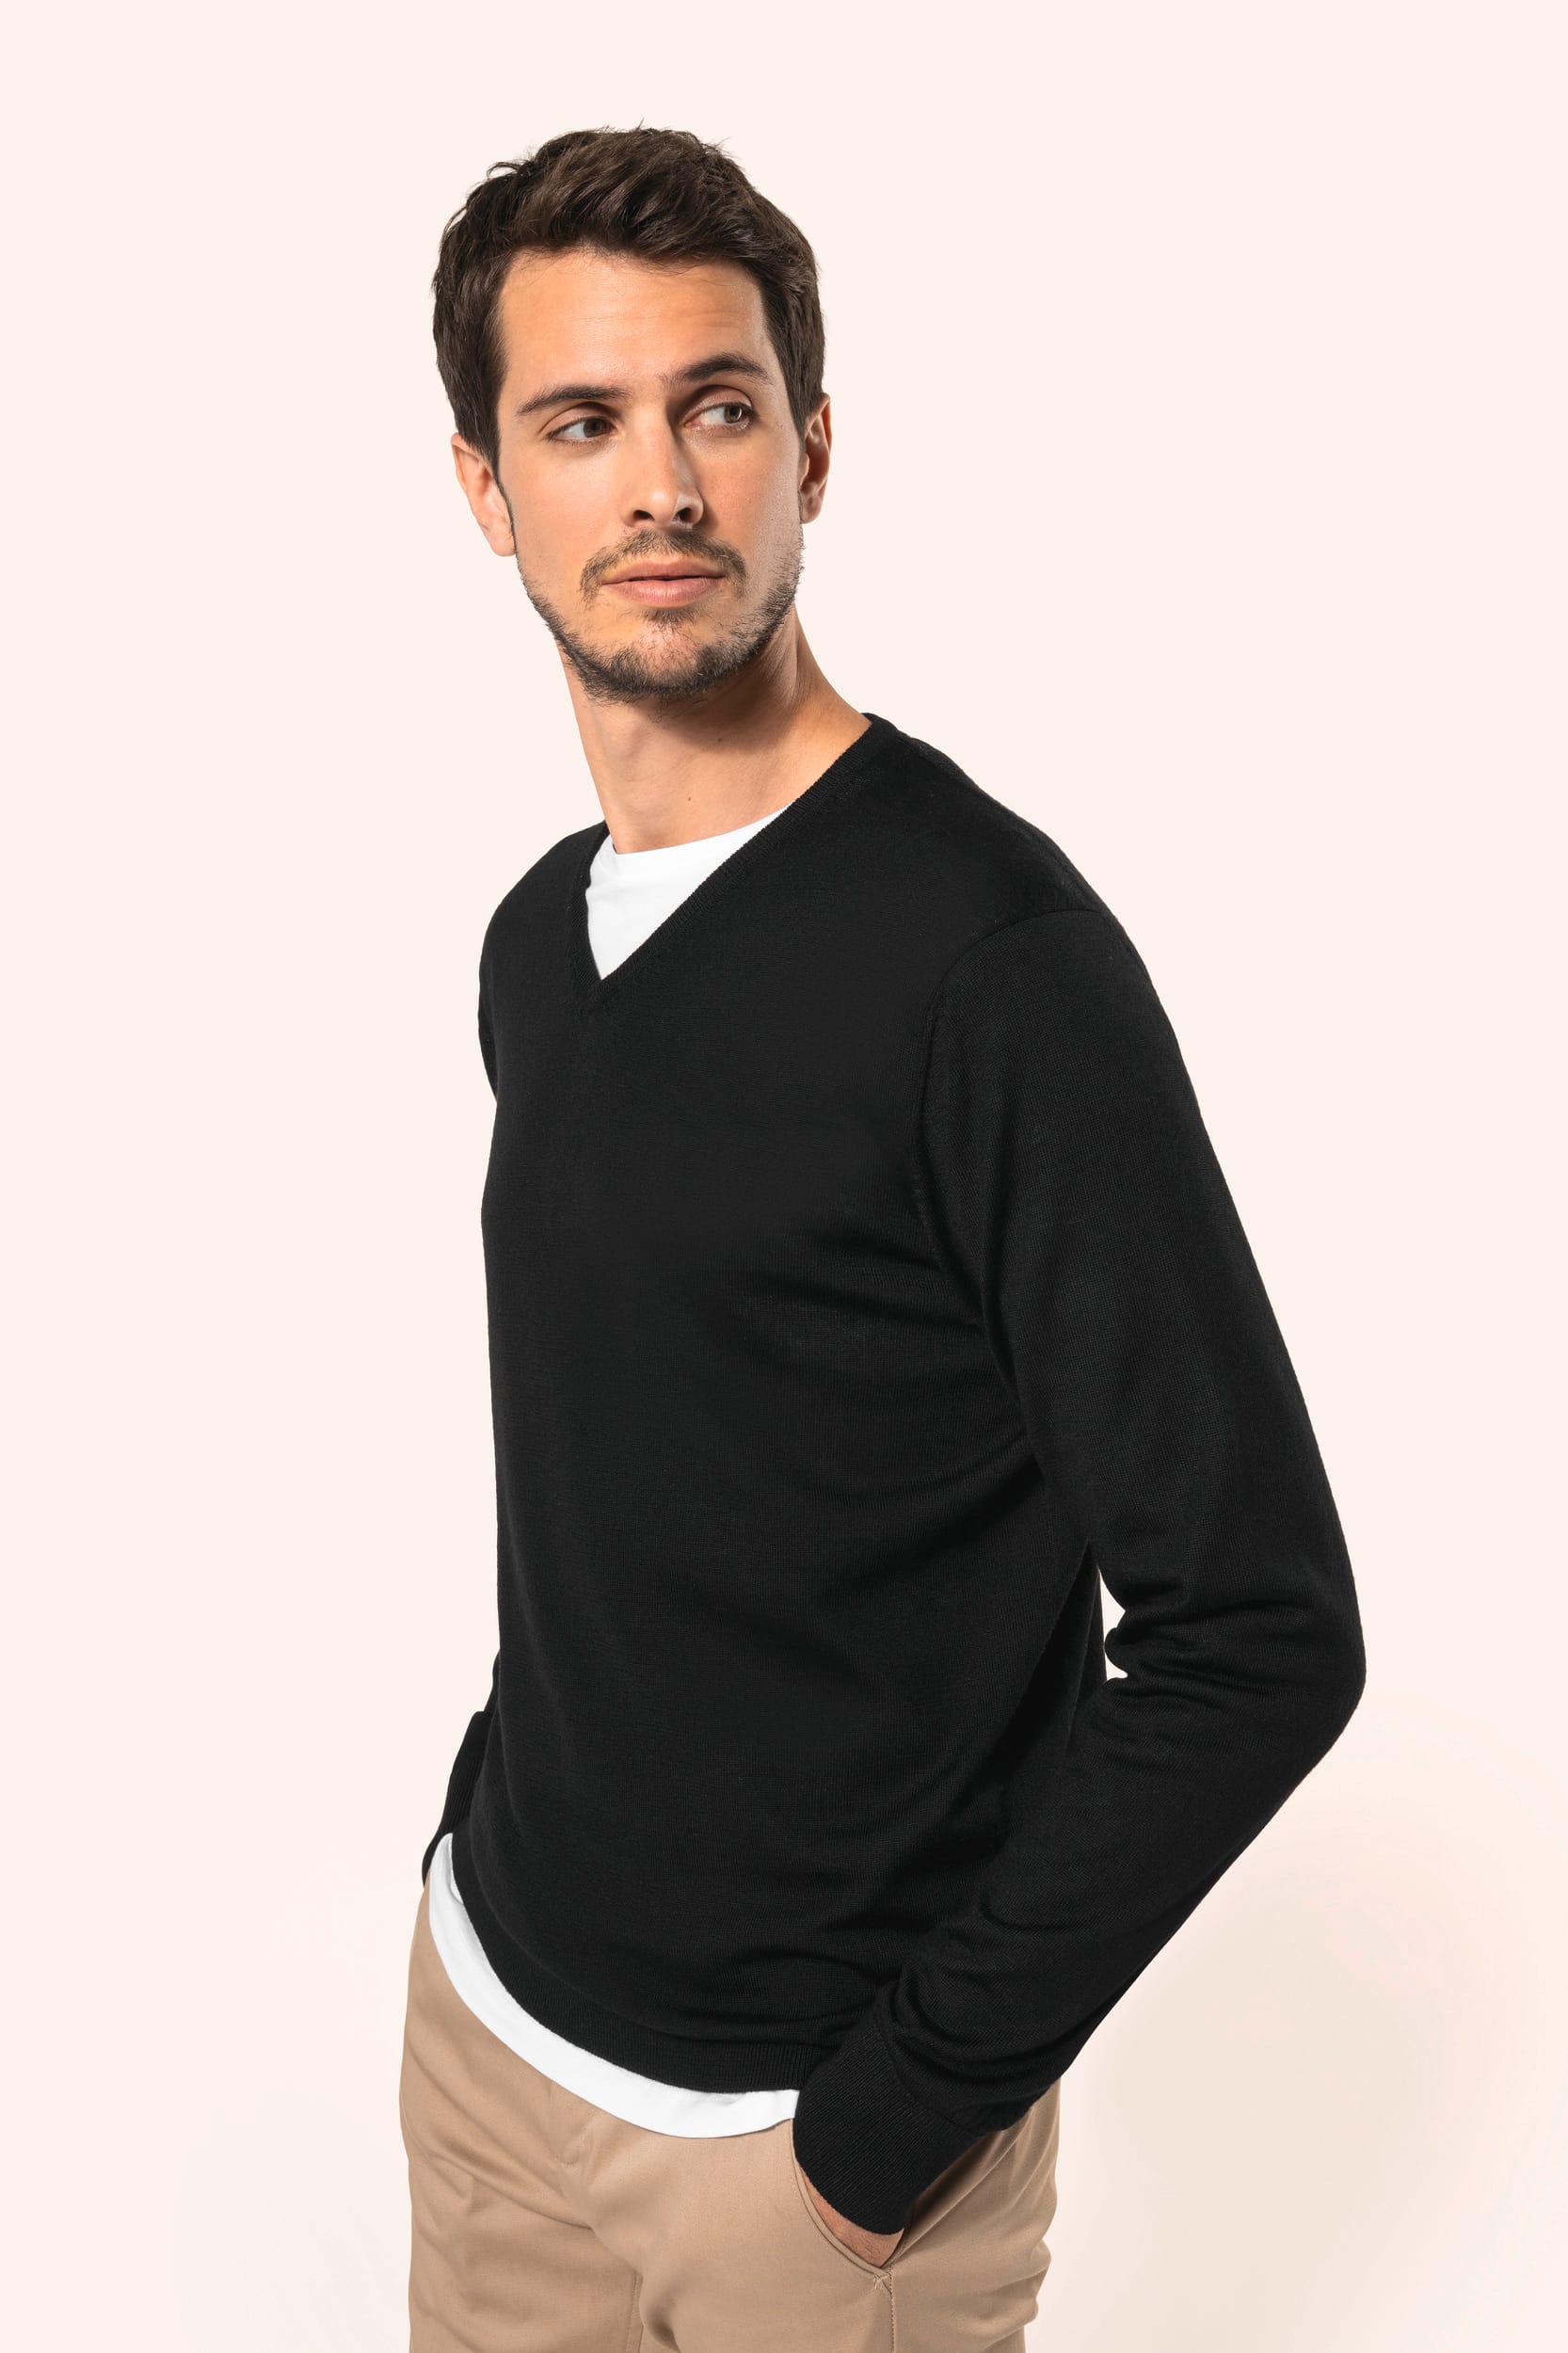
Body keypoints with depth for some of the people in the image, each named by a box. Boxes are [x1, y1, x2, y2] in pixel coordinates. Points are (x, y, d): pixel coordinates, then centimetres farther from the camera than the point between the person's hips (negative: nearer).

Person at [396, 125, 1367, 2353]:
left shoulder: (992, 951, -21)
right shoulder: (538, 940, 3)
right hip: (488, 2009, 6)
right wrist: (497, 1836, 9)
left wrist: (915, 2099, -17)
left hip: (818, 2126, -6)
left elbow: (1259, 1628, -21)